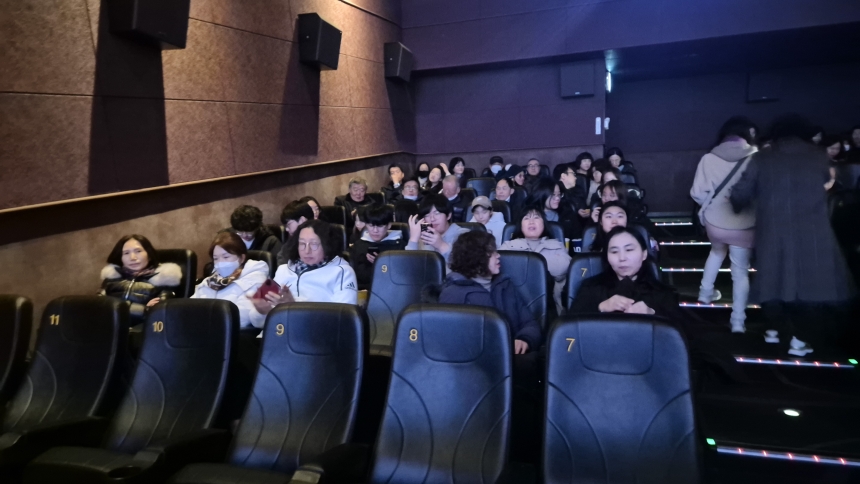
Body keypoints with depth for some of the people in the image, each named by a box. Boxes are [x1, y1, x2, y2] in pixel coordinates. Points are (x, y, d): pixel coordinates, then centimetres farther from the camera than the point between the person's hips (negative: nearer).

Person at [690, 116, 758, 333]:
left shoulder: (709, 159, -8)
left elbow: (698, 193, -8)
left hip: (714, 221, 3)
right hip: (743, 224, -2)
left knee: (717, 251, 33)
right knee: (740, 272, 9)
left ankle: (706, 292, 42)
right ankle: (738, 320, 9)